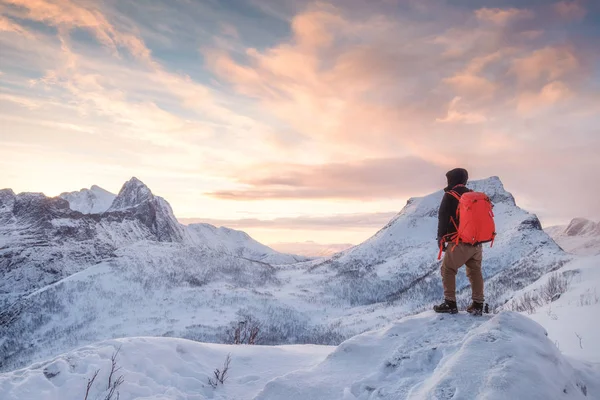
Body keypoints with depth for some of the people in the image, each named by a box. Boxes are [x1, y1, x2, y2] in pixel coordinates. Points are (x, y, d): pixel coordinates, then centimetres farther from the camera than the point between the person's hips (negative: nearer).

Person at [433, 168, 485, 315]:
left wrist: (441, 238, -2)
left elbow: (443, 218, -9)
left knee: (447, 270, 2)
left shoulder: (450, 196, -4)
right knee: (475, 272, 13)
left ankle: (450, 304, -1)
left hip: (460, 242, -7)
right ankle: (478, 305, 13)